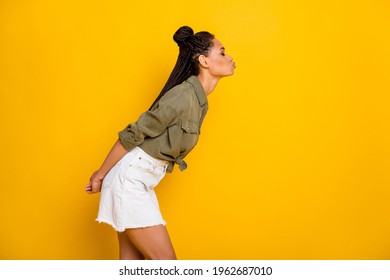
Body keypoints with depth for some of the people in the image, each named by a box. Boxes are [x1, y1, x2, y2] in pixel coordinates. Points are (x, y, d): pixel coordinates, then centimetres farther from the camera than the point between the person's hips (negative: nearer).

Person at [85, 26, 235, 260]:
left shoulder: (200, 100, 8)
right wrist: (101, 175, -7)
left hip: (141, 183, 8)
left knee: (132, 262, 14)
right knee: (165, 261, -2)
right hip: (130, 181, -8)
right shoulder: (183, 95, -21)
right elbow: (132, 135, -16)